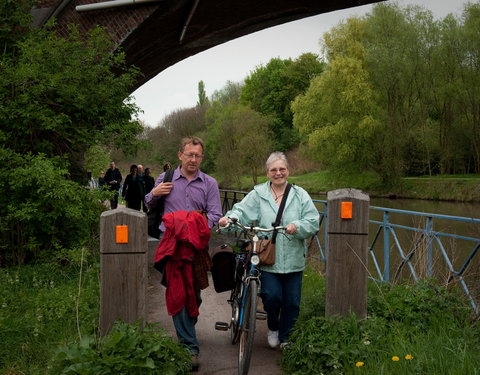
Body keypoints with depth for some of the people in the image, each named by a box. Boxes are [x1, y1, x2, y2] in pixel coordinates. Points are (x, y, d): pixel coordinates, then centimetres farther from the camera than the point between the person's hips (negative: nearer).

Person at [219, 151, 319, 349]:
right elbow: (242, 211, -8)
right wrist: (229, 218, -29)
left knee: (292, 302, 5)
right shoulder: (257, 194, 5)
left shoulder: (300, 195, 7)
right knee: (272, 296, -16)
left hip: (293, 259, 2)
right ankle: (273, 328, 17)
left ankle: (284, 337, 29)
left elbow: (313, 222, 0)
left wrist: (297, 226, -19)